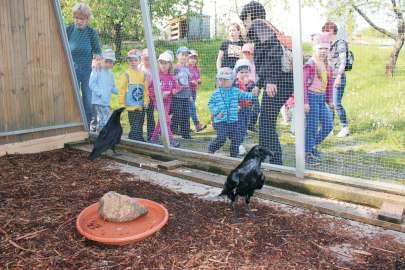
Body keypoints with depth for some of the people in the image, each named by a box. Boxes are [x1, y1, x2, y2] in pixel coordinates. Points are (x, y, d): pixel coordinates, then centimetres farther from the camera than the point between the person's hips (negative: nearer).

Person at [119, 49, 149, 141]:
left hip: (141, 105, 3)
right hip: (131, 104, -3)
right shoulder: (127, 74, -2)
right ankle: (133, 140, 7)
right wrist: (121, 102, -3)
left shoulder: (143, 74, 6)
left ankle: (140, 139, 20)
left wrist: (146, 100, 3)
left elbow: (146, 89, 9)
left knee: (140, 124, 10)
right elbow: (122, 88, -1)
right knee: (134, 125, -1)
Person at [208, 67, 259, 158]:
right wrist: (216, 112, -9)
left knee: (235, 138, 5)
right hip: (220, 121, -3)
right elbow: (210, 103, 4)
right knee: (221, 137, -15)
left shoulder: (236, 91, 6)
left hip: (233, 120, 3)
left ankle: (234, 155, 20)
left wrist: (252, 94, -15)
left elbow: (244, 95, 4)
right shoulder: (216, 93, 1)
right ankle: (211, 149, 8)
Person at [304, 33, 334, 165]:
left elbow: (329, 83, 19)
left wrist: (329, 100, 18)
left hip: (322, 97, 8)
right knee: (312, 126, -2)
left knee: (328, 125, 8)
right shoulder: (310, 64, -12)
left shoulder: (326, 65, 12)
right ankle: (308, 154, 11)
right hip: (312, 96, -8)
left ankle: (313, 145, 28)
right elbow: (303, 84, -16)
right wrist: (305, 102, -20)